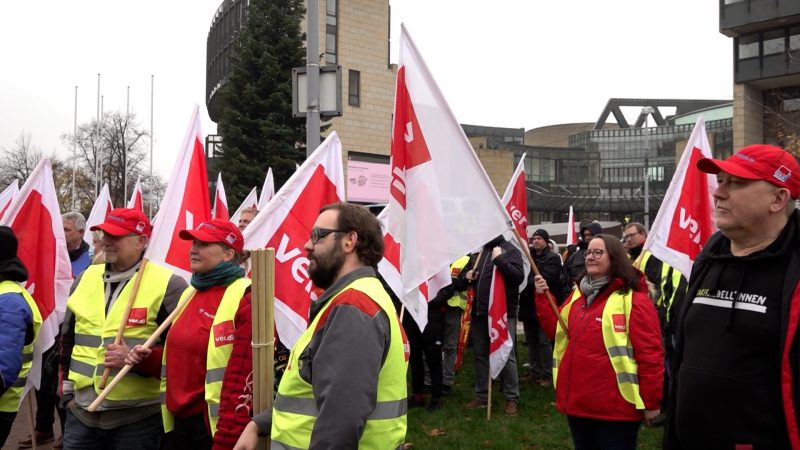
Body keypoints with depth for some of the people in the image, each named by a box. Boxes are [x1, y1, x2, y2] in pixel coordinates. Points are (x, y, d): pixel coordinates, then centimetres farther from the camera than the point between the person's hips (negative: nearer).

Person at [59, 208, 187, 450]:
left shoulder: (167, 285, -10)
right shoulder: (85, 279, 10)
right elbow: (68, 340, 19)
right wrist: (67, 390, 15)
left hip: (138, 417, -5)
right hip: (82, 411, 5)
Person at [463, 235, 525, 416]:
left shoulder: (509, 250, -5)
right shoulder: (477, 250, 12)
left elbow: (519, 276, -18)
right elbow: (466, 272, 25)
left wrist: (499, 260, -24)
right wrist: (467, 276, 3)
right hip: (479, 312, 6)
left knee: (507, 356, -1)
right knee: (480, 354, 13)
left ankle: (512, 399, 8)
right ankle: (481, 395, 24)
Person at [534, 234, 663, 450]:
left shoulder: (633, 299, -12)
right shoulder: (578, 294, 12)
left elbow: (650, 353, -14)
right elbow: (556, 330, 19)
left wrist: (650, 402, -13)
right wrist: (542, 298, 6)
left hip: (614, 409, -7)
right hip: (577, 402, 7)